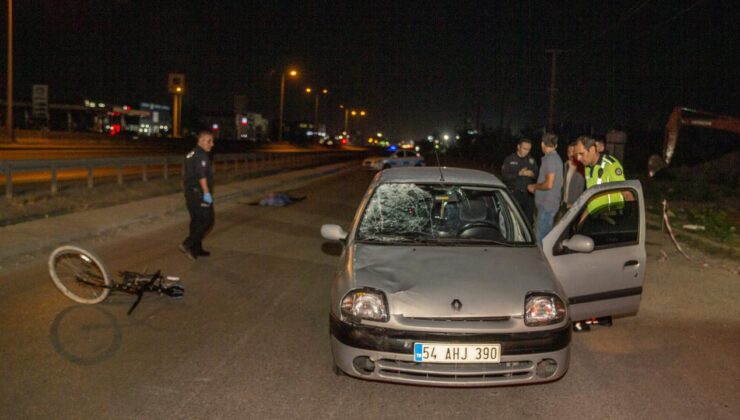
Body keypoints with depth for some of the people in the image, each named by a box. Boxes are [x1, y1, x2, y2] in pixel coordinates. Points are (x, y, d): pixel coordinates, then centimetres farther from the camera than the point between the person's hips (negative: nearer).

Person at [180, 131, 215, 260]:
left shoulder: (191, 154, 17)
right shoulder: (201, 155, -15)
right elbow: (201, 176, -25)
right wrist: (207, 193, -26)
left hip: (190, 192, 10)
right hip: (199, 193, -10)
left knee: (196, 220, 14)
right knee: (207, 220, -4)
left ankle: (196, 249, 19)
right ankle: (187, 244, -9)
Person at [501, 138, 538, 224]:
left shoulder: (532, 160, 11)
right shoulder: (509, 159, 2)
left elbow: (538, 175, 13)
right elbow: (504, 175, -8)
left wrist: (532, 174, -10)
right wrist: (519, 173, -20)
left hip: (528, 194, 3)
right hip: (514, 194, -3)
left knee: (529, 220, 4)